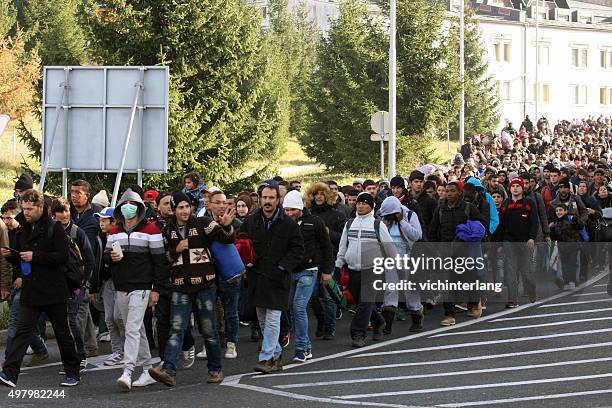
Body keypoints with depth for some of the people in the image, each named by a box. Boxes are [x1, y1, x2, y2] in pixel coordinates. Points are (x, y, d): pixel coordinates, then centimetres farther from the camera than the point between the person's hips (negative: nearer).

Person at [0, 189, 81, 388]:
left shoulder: (54, 228, -9)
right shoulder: (23, 231, 11)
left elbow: (63, 256, -18)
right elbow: (20, 259, 20)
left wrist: (34, 256, -20)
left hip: (53, 291, -5)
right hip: (30, 291, 5)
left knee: (62, 333, 7)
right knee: (22, 332, -6)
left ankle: (73, 373, 21)